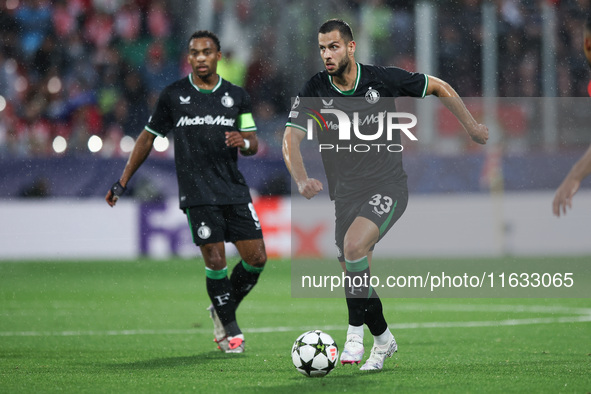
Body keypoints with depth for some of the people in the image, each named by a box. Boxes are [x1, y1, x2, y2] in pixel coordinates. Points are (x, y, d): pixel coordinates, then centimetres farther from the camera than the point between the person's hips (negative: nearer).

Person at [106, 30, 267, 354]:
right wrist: (122, 182, 11)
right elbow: (148, 138, 12)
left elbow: (254, 144, 14)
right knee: (215, 260, -10)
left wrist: (243, 142, -11)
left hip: (234, 190, 3)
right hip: (197, 192, -3)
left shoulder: (237, 96, 10)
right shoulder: (173, 95, 4)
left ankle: (223, 309, 22)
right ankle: (230, 331, 5)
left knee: (257, 257, -3)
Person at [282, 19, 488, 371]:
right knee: (356, 276, 5)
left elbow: (439, 87, 6)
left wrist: (473, 127, 11)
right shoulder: (315, 92, -5)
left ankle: (356, 331, -17)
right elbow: (291, 138, -15)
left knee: (353, 245, -28)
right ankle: (383, 338, 28)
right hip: (346, 194, 4)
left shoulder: (383, 79, -8)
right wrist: (302, 180, -34)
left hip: (387, 187, -4)